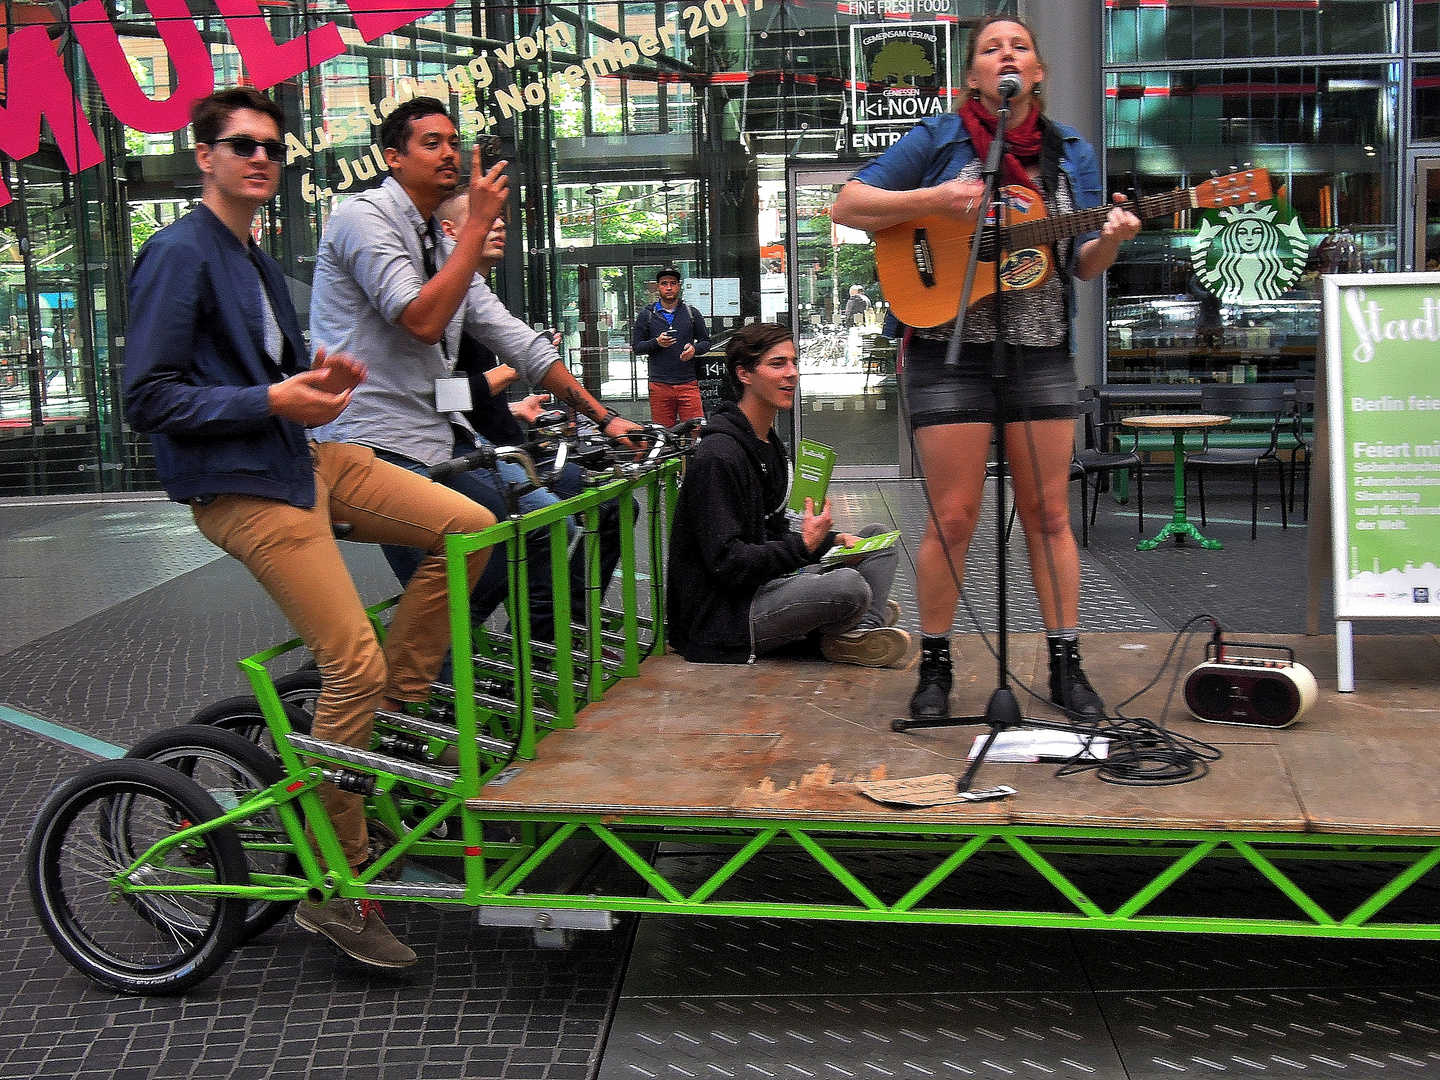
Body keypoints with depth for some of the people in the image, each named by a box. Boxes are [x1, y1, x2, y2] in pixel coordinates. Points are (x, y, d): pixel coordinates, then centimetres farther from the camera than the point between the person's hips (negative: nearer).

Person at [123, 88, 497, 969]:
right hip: (241, 487, -9)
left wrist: (321, 378, 4)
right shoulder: (180, 255, -10)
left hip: (304, 459, 9)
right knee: (353, 665, -14)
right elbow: (148, 399, -16)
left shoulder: (258, 263, 18)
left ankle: (395, 706, 11)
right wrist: (271, 401, -19)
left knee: (470, 527, 1)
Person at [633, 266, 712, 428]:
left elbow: (706, 342, 15)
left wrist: (694, 349, -7)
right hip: (659, 384, 0)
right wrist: (656, 343, -10)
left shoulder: (691, 313, 12)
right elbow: (636, 347, 9)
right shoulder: (647, 316, 10)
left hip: (688, 383, 0)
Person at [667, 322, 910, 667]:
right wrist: (804, 546, -27)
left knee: (877, 537, 13)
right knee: (848, 586, -34)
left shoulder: (771, 445, 16)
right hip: (725, 617, -11)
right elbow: (725, 563, -23)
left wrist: (832, 540, 3)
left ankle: (865, 626, -11)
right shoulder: (718, 456, -18)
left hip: (765, 586, 11)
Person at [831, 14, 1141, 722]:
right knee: (953, 518, -2)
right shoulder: (938, 140, 2)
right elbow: (846, 206, -3)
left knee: (1048, 514, 5)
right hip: (949, 352, -3)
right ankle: (934, 667, 12)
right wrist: (933, 199, -15)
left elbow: (1083, 265, 9)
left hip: (1042, 352, 3)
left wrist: (1111, 238, -14)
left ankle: (1066, 668, 13)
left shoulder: (1071, 152, 11)